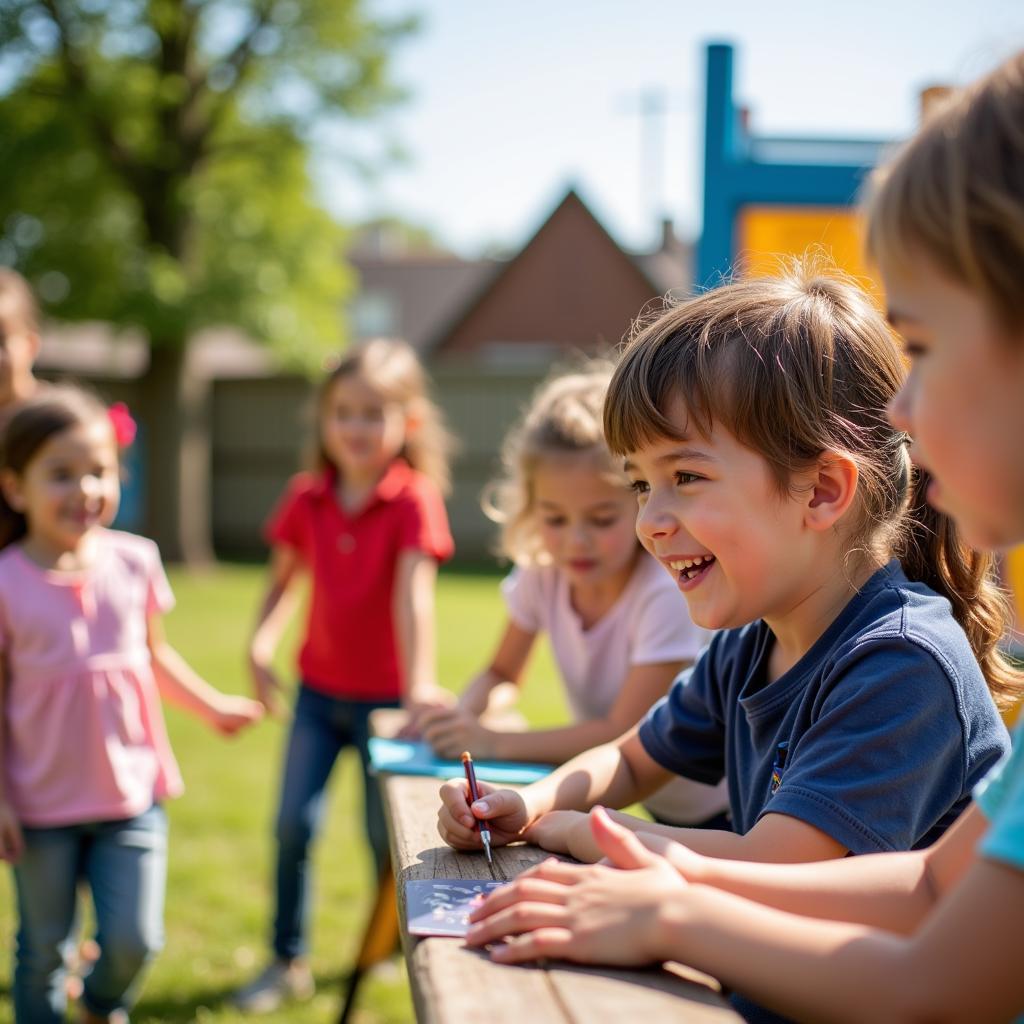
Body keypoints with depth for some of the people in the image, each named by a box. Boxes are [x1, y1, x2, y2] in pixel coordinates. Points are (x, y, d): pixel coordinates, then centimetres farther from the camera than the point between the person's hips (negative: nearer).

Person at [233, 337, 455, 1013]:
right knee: (293, 825, 2)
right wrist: (260, 646, -11)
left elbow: (413, 591, -26)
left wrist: (420, 683, -35)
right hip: (320, 688, 4)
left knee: (387, 835, 8)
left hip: (384, 696, -4)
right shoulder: (308, 499, 0)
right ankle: (289, 963, 18)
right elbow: (284, 580, 7)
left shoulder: (414, 499, -15)